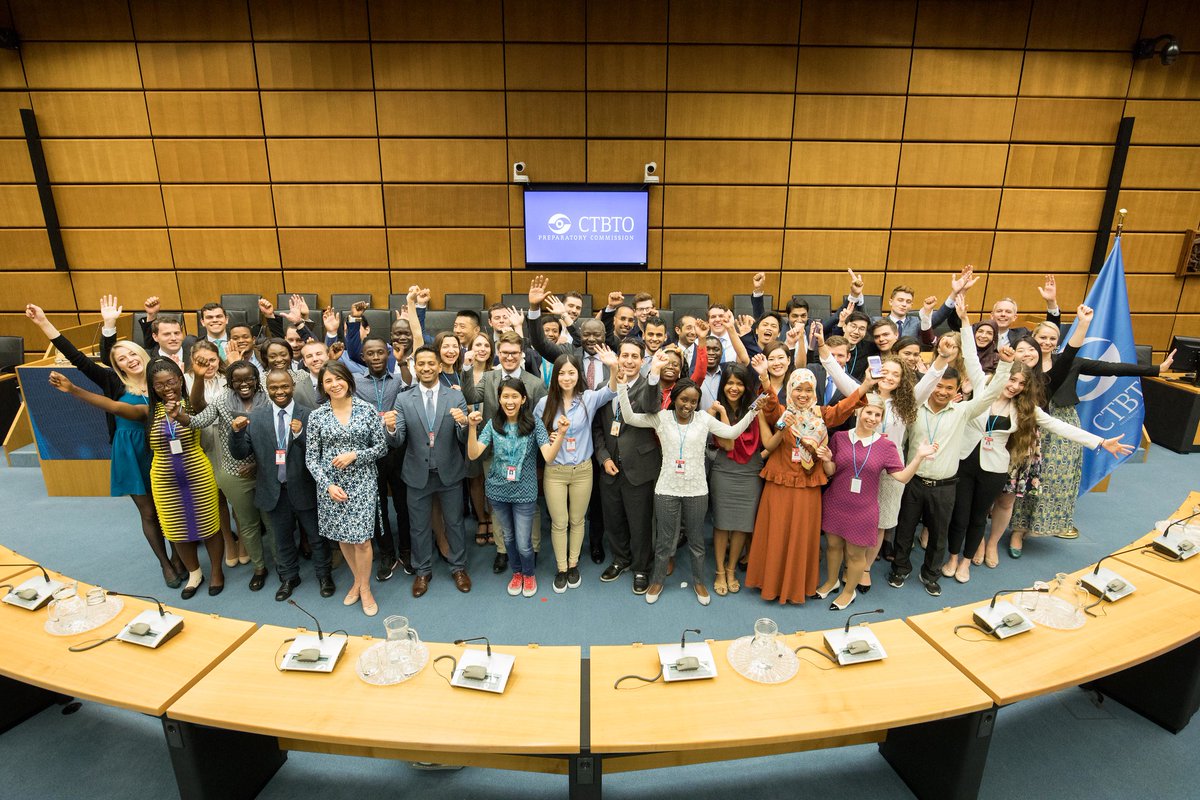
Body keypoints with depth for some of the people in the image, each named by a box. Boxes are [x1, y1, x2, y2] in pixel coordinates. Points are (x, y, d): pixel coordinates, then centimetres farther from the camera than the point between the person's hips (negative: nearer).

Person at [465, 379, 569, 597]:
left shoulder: (534, 423, -11)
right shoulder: (493, 424, -5)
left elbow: (549, 456, -21)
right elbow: (473, 455, -14)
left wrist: (561, 434, -36)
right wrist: (472, 427, -28)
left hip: (524, 492, -2)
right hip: (498, 490, 3)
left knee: (523, 543, 4)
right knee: (508, 536, 20)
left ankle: (529, 574, 36)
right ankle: (517, 572, 46)